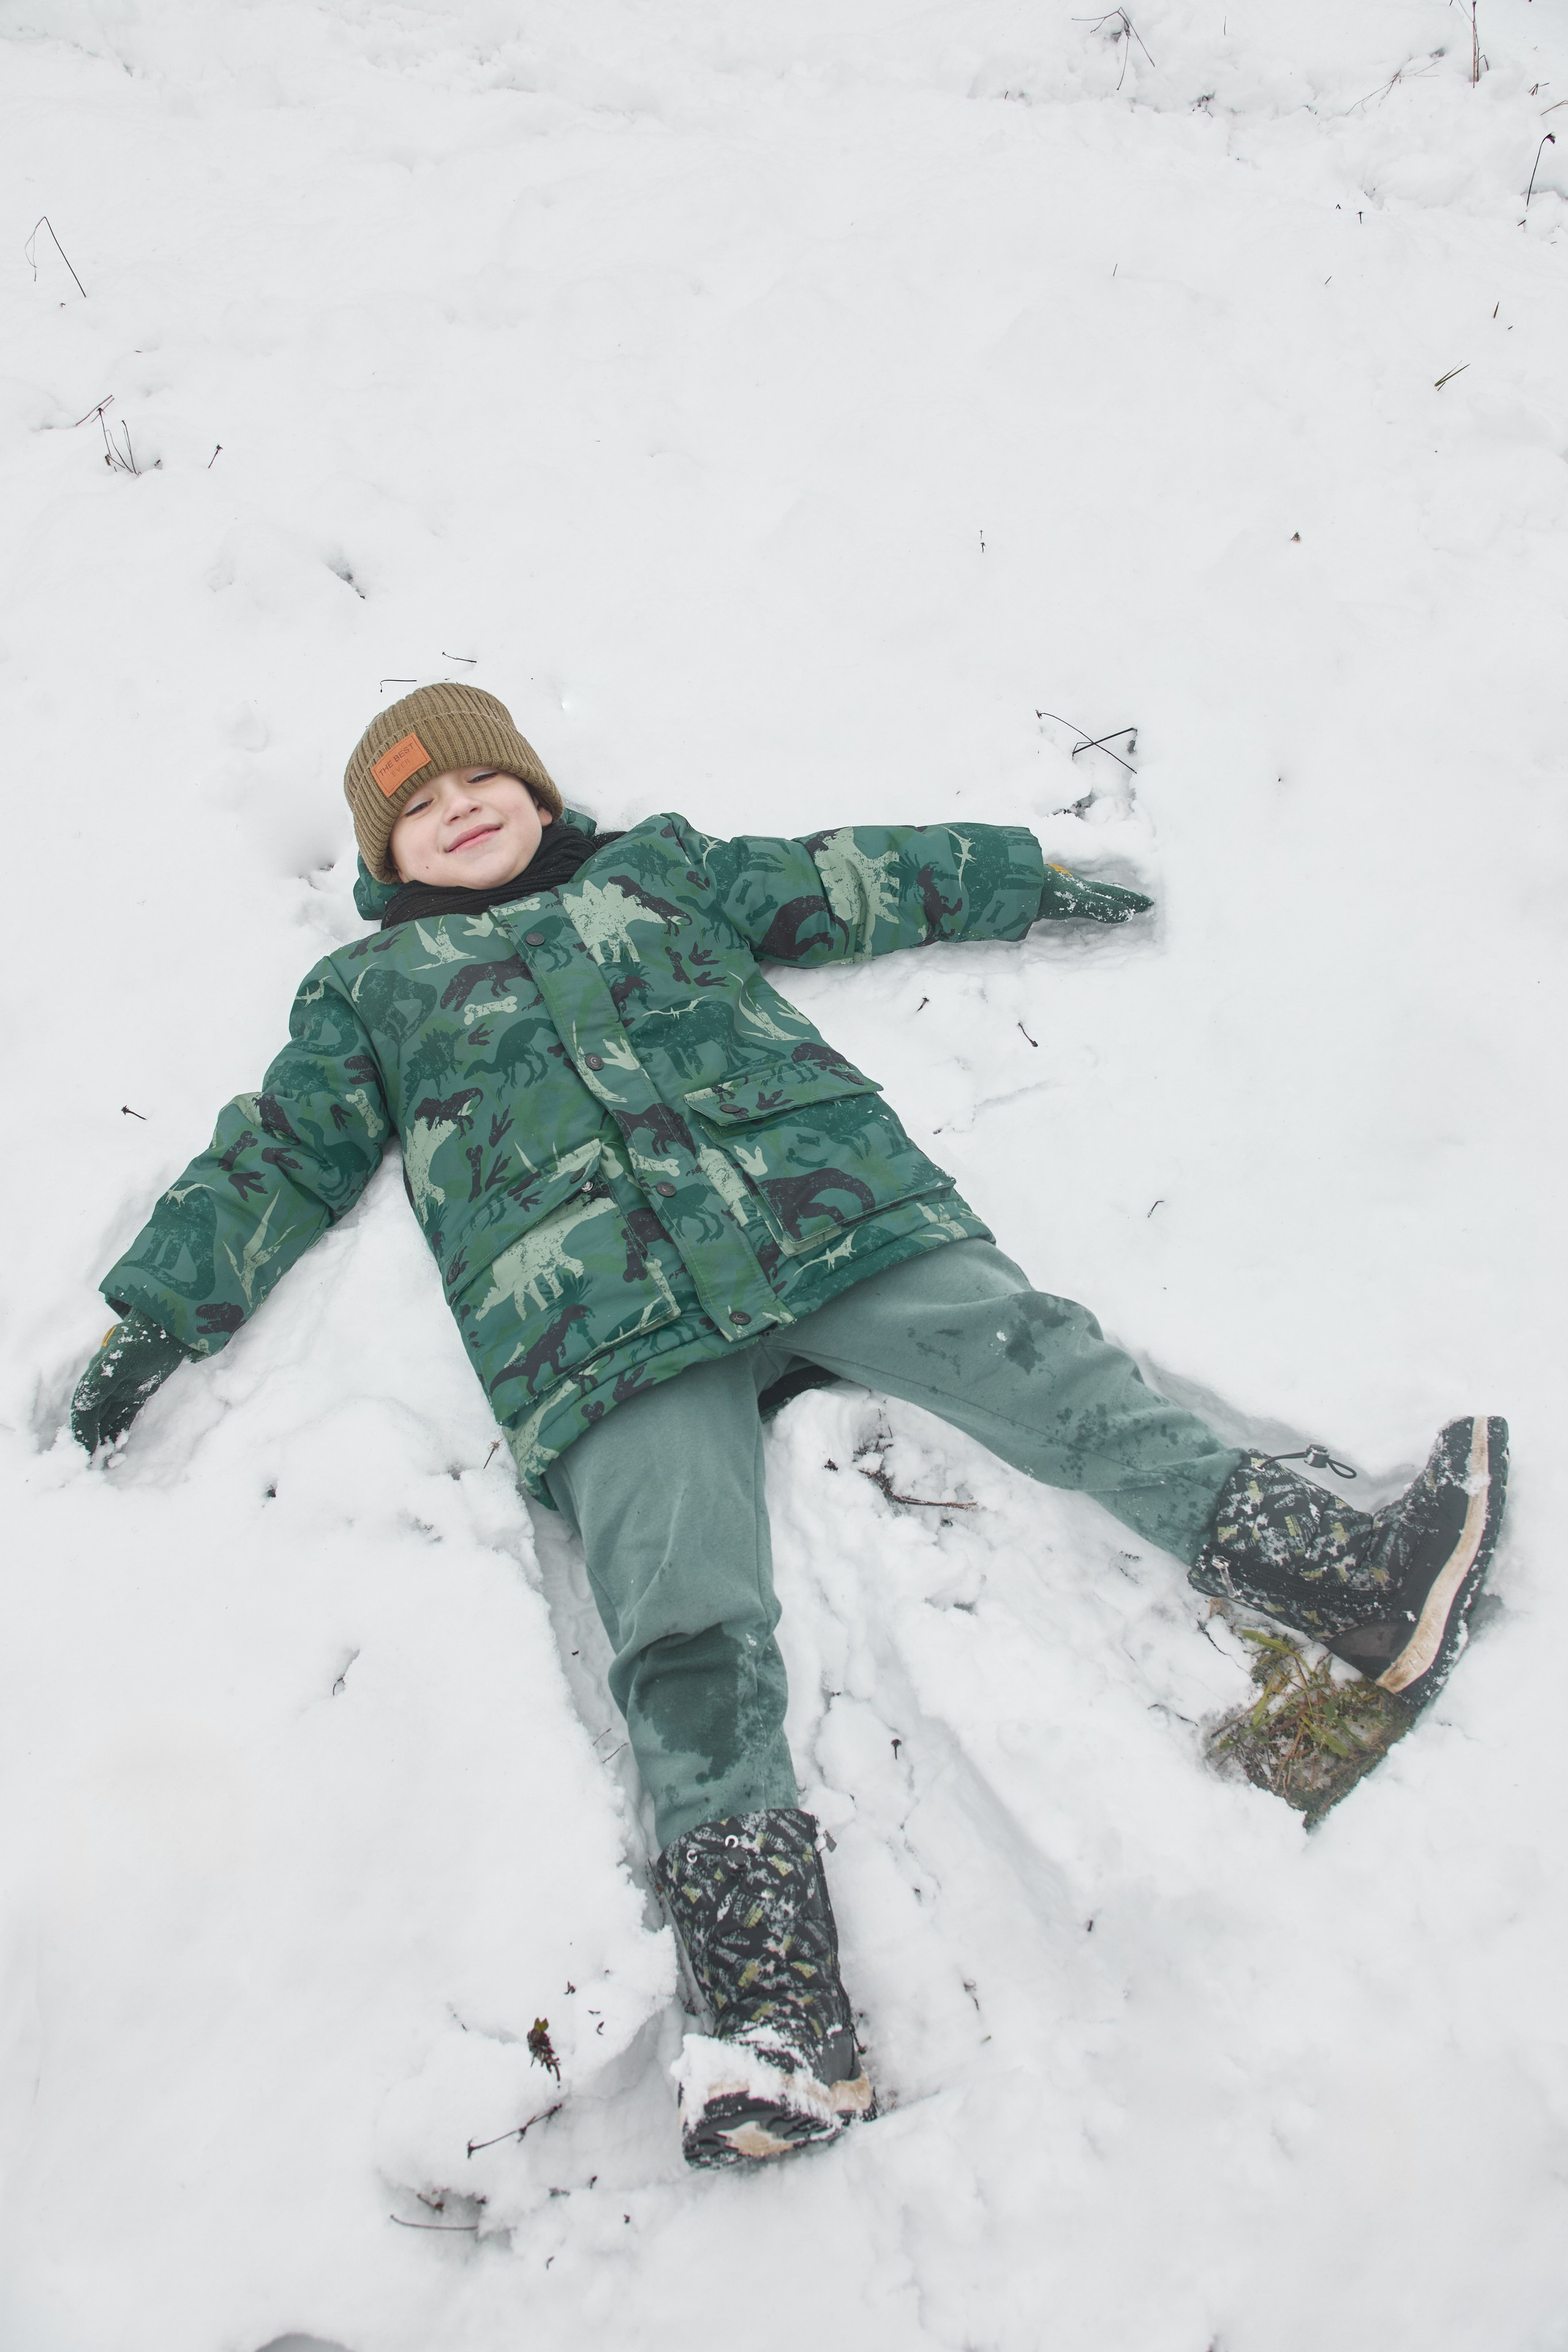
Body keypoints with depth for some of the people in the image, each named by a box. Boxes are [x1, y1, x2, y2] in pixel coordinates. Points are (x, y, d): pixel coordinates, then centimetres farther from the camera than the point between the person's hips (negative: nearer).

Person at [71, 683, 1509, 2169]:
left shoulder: (657, 864, 32)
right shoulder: (368, 989, 29)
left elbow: (839, 885, 33)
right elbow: (278, 1154, 26)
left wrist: (1014, 883, 29)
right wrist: (159, 1312, 18)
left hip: (824, 1206, 3)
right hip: (596, 1314, -2)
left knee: (1023, 1350, -20)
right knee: (685, 1622, -22)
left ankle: (1341, 1573, -26)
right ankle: (771, 2005, -32)